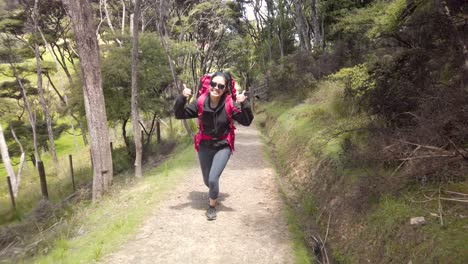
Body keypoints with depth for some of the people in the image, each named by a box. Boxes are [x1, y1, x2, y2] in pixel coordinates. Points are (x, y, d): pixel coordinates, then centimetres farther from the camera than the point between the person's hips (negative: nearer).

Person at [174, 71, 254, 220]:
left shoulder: (229, 104, -18)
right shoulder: (201, 102, -13)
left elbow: (246, 122, -19)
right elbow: (179, 115, -10)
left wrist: (244, 104, -36)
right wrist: (182, 98, -28)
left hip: (223, 147, -3)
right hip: (204, 146, 3)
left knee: (213, 178, -15)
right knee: (207, 180, 18)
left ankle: (212, 205, 15)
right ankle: (213, 192, 56)